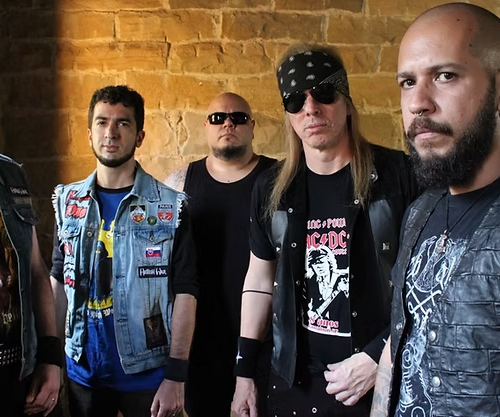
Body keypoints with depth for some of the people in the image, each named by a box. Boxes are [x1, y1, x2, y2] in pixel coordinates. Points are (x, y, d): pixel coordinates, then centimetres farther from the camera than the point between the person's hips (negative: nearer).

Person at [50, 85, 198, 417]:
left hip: (147, 374, -3)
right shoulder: (68, 202, 3)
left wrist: (176, 375, -13)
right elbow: (59, 281, 9)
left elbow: (185, 291, -9)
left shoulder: (170, 206, -8)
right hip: (82, 372, 3)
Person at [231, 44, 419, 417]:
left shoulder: (400, 176, -11)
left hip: (383, 383, -3)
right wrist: (244, 370, 10)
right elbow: (260, 278, 9)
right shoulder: (271, 189, 2)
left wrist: (377, 358, -13)